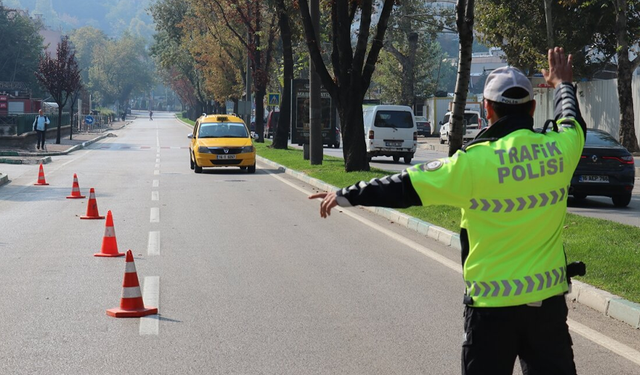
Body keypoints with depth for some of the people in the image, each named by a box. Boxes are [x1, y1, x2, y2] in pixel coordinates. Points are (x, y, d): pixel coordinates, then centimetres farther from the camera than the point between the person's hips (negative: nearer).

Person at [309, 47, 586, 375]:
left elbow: (406, 187, -9)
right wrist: (563, 84, 42)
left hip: (492, 304, -3)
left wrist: (347, 195, 3)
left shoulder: (475, 162, -15)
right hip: (548, 299, 3)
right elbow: (573, 122, 22)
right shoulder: (559, 148, -4)